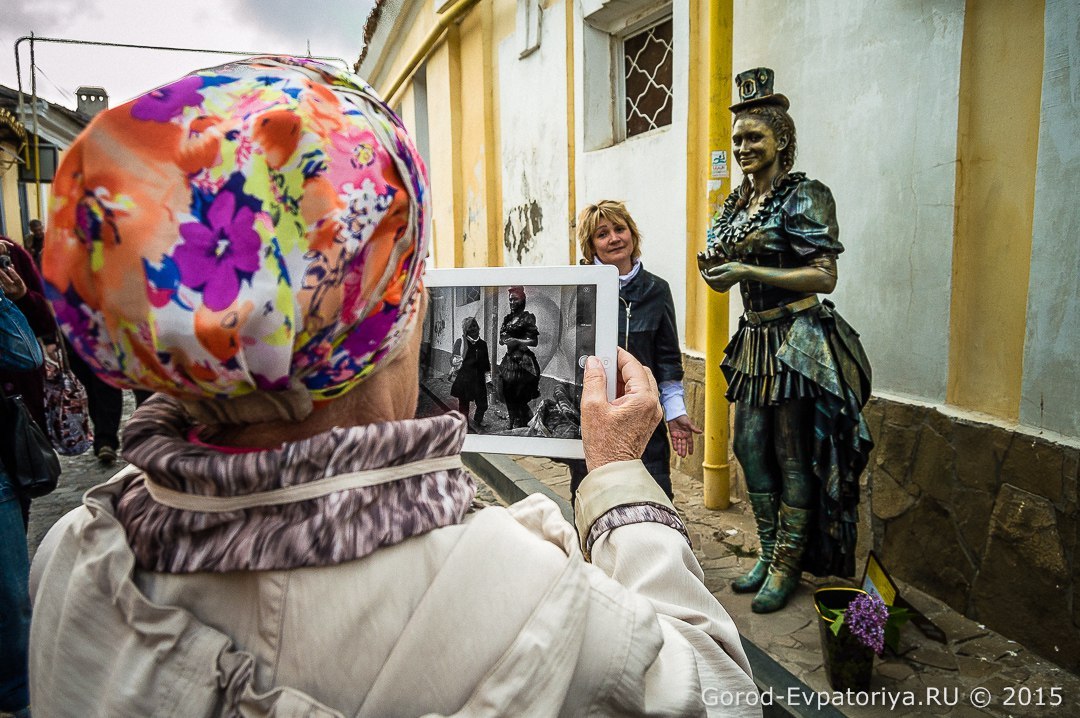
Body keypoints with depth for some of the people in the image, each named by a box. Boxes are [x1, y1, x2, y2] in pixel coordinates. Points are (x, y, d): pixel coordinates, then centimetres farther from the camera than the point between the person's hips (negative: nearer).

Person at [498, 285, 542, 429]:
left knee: (520, 397, -10)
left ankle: (523, 426, 0)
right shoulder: (507, 318, 14)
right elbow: (501, 339, 19)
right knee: (508, 396, 10)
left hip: (523, 361, -7)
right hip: (509, 359, 7)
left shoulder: (527, 318, -5)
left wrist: (517, 341, -14)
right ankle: (513, 425, 21)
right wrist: (505, 340, -3)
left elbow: (534, 341, -7)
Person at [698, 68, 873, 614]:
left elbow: (824, 276, -16)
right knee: (749, 446, 10)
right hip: (755, 338, 8)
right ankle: (768, 554, 26)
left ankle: (787, 568, 15)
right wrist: (716, 271, -4)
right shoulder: (737, 204, 13)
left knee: (792, 456, 1)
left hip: (798, 339, -7)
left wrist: (748, 270, -22)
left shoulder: (805, 197, -9)